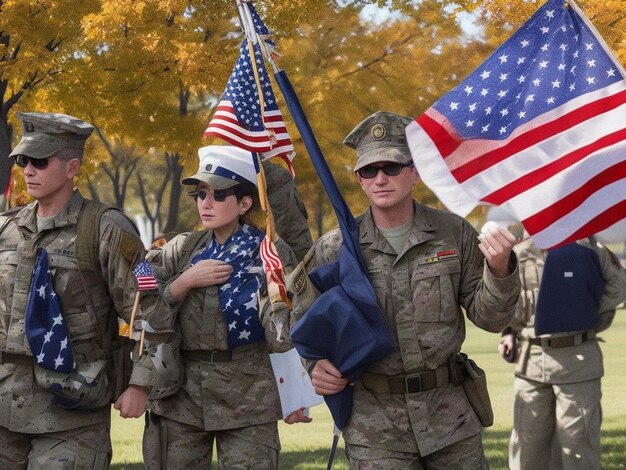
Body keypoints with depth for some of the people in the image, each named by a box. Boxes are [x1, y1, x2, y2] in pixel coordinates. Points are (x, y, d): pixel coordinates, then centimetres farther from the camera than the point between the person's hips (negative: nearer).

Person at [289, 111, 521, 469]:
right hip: (374, 422, -1)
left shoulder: (454, 233, 0)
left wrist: (500, 270, -17)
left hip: (449, 412, 1)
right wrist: (316, 363, -10)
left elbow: (489, 318, 1)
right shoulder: (334, 250, -2)